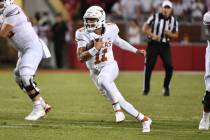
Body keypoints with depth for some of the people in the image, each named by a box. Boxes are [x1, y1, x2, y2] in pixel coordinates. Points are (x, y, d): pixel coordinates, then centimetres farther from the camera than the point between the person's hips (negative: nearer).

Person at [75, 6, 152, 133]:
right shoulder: (83, 34, -11)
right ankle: (143, 119, 7)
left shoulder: (110, 29, -7)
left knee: (102, 79, -39)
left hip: (110, 66, -1)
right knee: (121, 102, -4)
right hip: (95, 71, 1)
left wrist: (136, 51, 24)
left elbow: (118, 41, 16)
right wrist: (95, 49, -33)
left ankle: (117, 108, -28)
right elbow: (81, 58, -17)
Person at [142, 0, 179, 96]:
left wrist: (170, 34, -12)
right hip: (153, 44, -2)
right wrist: (152, 35, -18)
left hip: (165, 45, 2)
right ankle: (146, 89, 12)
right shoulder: (154, 17, -7)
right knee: (148, 66, -3)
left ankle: (166, 87, 12)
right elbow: (144, 29, -2)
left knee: (169, 66, -9)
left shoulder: (173, 21, 2)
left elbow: (176, 35, 10)